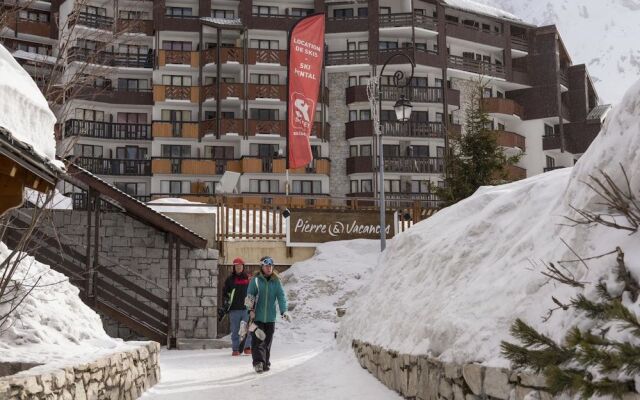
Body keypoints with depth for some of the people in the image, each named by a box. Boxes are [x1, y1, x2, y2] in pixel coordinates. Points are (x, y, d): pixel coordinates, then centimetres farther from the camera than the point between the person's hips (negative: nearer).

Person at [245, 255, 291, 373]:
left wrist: (284, 311, -13)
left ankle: (265, 363, 20)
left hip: (270, 317, 3)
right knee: (258, 340, -11)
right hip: (257, 317, -3)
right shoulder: (255, 280, -2)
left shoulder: (276, 281, 4)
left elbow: (281, 296, 0)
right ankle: (258, 362, -14)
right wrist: (251, 310, -18)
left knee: (267, 341, 10)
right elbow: (250, 295, -6)